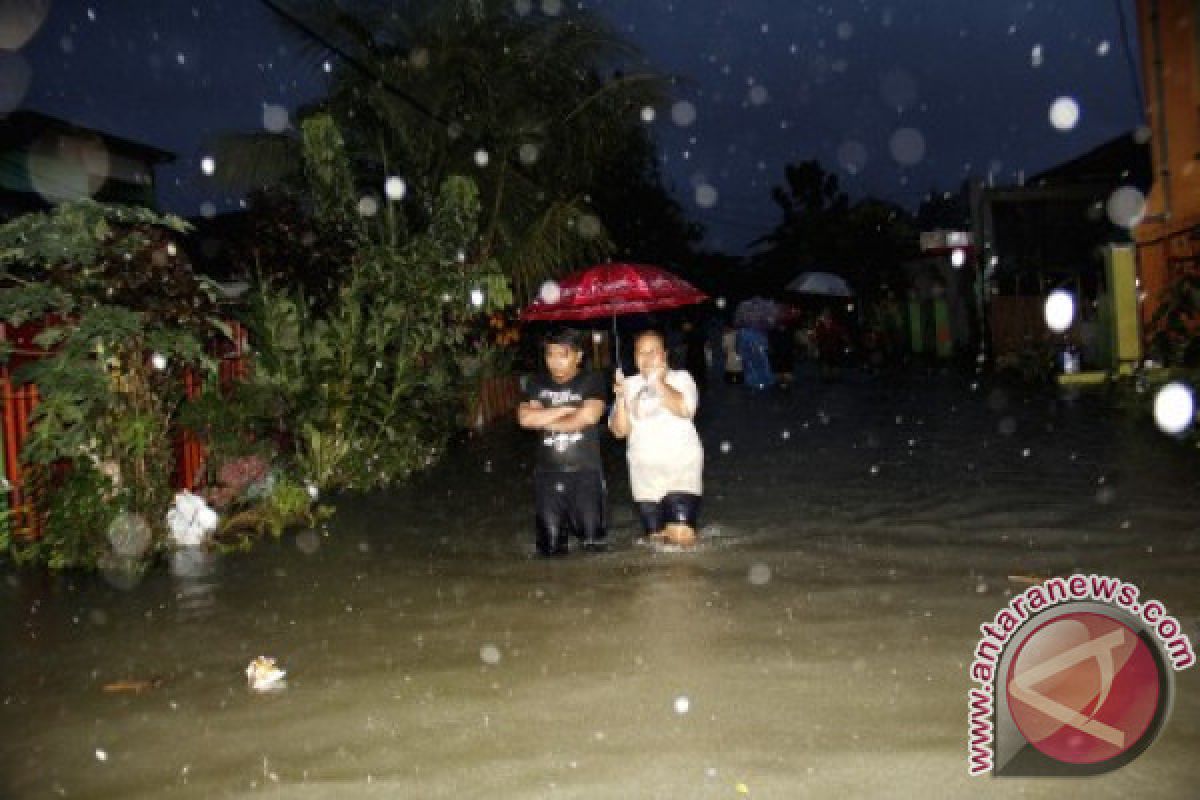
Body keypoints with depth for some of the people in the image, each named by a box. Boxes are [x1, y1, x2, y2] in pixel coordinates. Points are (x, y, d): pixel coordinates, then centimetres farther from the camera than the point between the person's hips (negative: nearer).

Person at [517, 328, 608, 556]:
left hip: (585, 471, -3)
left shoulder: (591, 381, 1)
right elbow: (525, 418, -4)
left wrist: (545, 420, -4)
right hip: (547, 472, 3)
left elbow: (589, 415, -16)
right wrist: (565, 410, -8)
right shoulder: (537, 383, 11)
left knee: (594, 544, 2)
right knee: (551, 548, 6)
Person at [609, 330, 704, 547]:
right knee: (656, 536, 3)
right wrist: (621, 398, -11)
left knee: (682, 536, -15)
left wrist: (659, 382, -14)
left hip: (682, 465, -3)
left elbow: (683, 409, -18)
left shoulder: (680, 378, 3)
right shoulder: (629, 385, 11)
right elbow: (619, 430, 3)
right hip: (644, 470, 3)